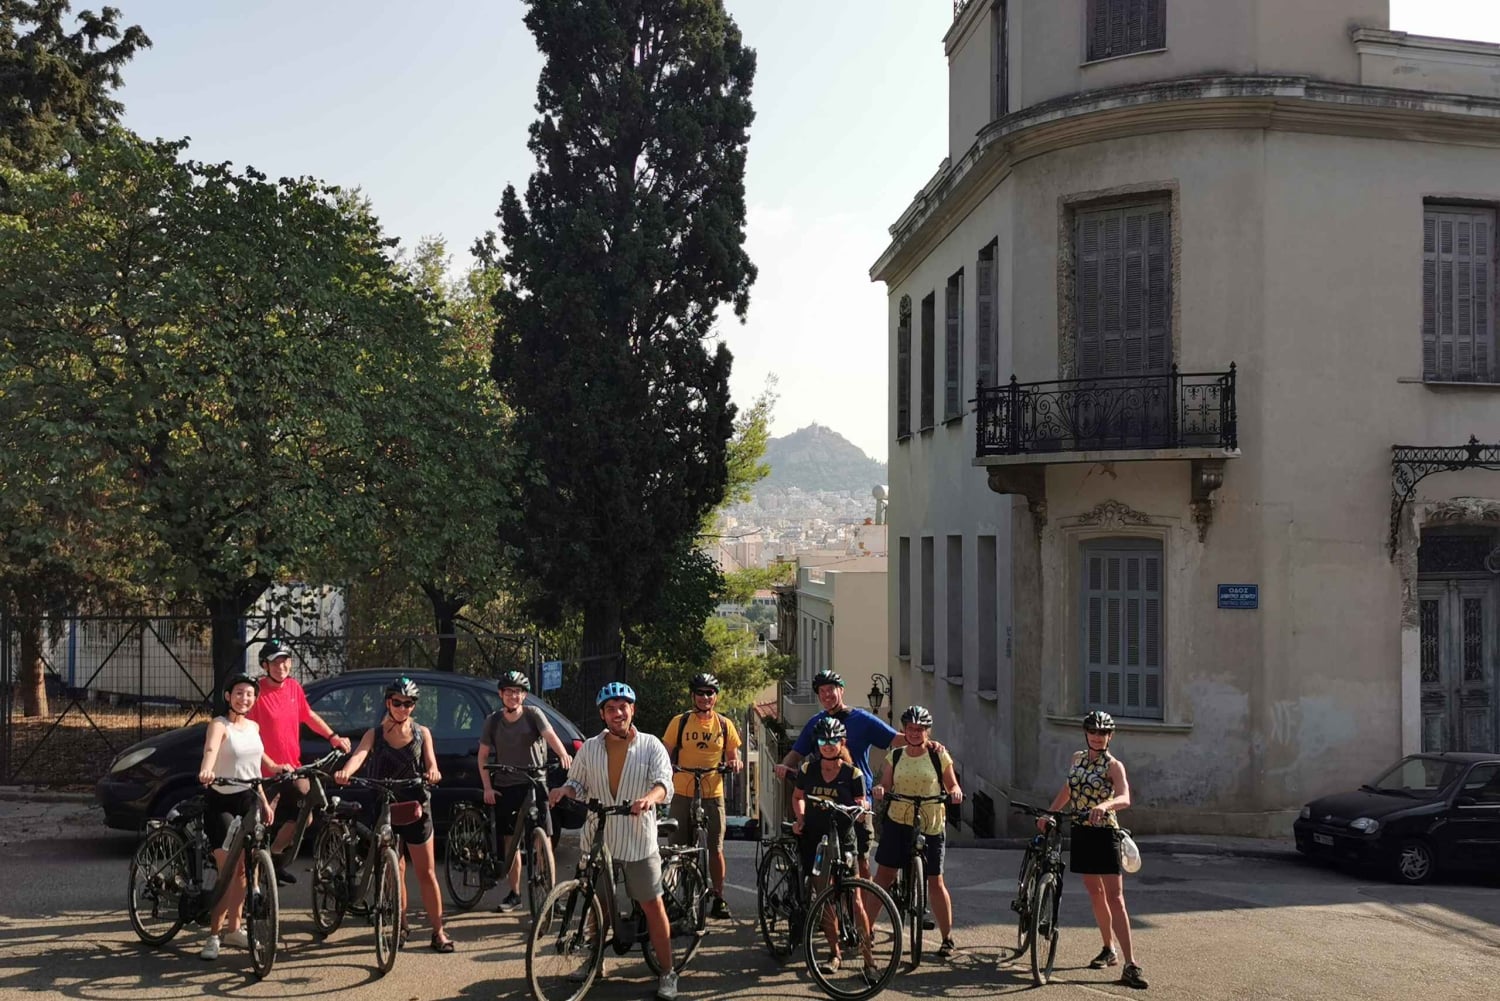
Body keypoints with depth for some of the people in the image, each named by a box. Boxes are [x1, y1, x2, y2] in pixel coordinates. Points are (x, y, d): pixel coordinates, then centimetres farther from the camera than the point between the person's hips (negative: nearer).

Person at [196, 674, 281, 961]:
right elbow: (210, 749, -33)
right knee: (228, 871, -11)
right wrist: (206, 770, -54)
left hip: (249, 800, 6)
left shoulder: (253, 727, 9)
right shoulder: (219, 725, -11)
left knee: (243, 869, 9)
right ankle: (214, 934, -1)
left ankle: (233, 928, 21)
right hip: (221, 802, -6)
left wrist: (265, 802, 18)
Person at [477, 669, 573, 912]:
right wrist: (487, 787, -1)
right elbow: (483, 756, 9)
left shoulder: (533, 714, -3)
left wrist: (563, 754, -41)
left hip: (533, 784, -3)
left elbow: (550, 735, -20)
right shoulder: (493, 721, 5)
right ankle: (514, 893, 20)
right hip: (505, 787, 3)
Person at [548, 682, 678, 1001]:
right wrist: (564, 790, -13)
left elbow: (664, 781, -13)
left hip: (638, 840, -3)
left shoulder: (651, 746, -3)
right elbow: (578, 784, 11)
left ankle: (667, 972, 9)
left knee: (653, 905, 0)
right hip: (597, 839, 3)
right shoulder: (589, 748, 5)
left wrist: (650, 797, -36)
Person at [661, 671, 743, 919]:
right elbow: (666, 754, 4)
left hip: (713, 795, 1)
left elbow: (733, 756, 14)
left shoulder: (724, 725, 6)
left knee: (716, 849, 1)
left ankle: (719, 898, 11)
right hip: (683, 794, -1)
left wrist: (735, 763, -8)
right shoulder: (680, 722, 1)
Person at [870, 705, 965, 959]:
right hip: (897, 822, 2)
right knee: (883, 876, 0)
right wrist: (879, 789, -17)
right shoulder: (895, 756, 5)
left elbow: (952, 786, 3)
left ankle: (947, 938, 13)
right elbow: (885, 784, 5)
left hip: (930, 826, -2)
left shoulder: (939, 755, -1)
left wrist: (955, 793, -19)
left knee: (935, 881, 1)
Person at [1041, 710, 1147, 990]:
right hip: (1081, 833, 6)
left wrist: (1104, 805, -46)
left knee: (1114, 897, -11)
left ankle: (1130, 964, -14)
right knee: (1095, 894, 13)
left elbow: (1125, 799, -27)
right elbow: (1068, 790, 22)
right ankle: (1109, 950, 28)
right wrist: (1048, 815, 16)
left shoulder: (1113, 765, -10)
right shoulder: (1078, 757, 9)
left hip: (1104, 834, -6)